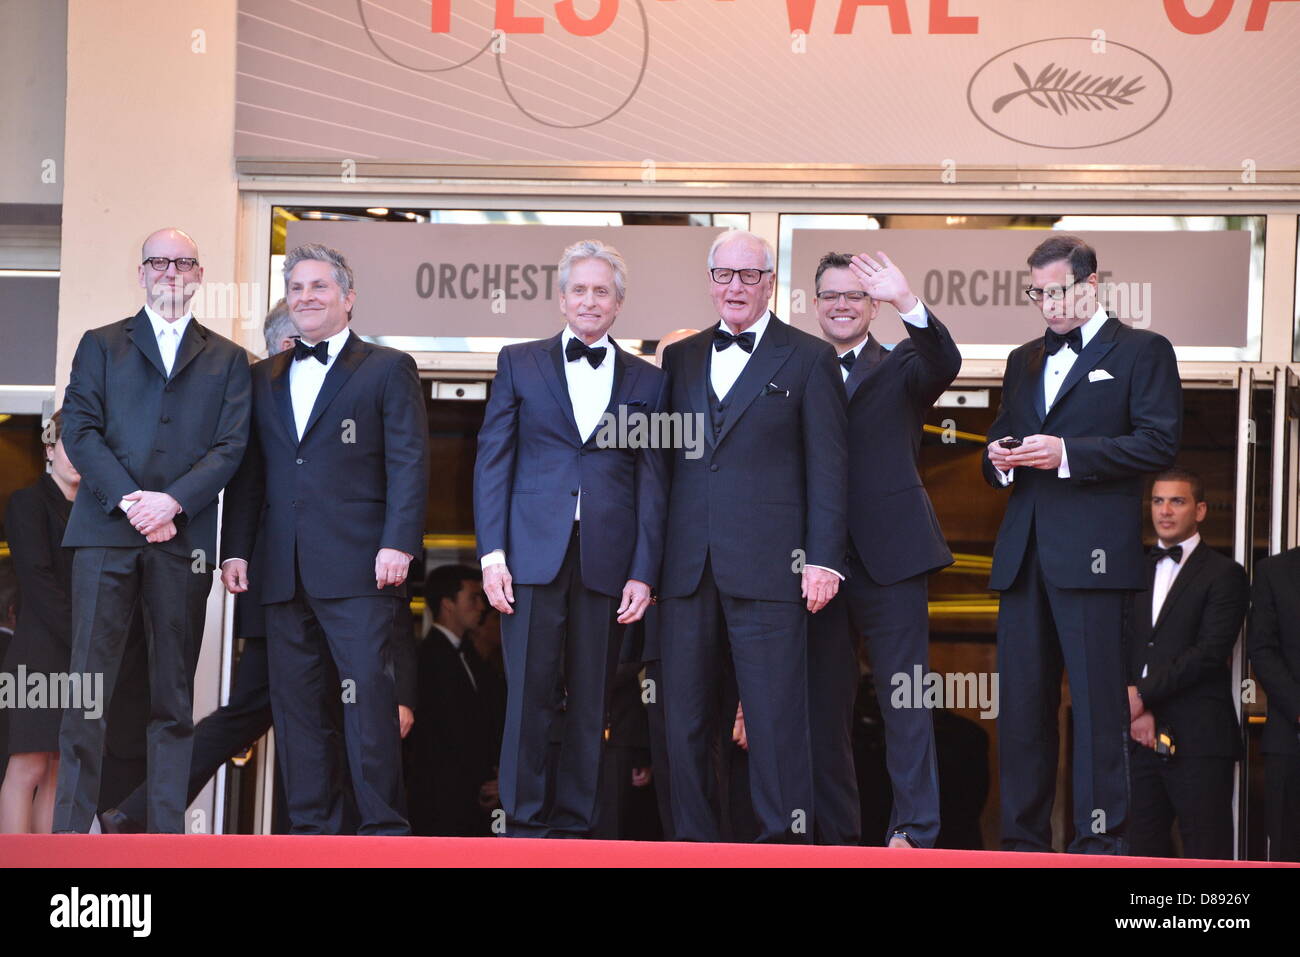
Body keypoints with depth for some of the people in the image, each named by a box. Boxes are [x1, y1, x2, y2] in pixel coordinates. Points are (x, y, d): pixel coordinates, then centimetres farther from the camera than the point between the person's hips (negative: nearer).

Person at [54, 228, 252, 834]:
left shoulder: (227, 360, 16)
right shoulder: (101, 345, 15)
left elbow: (230, 446, 4)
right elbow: (79, 430, 3)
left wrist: (172, 501, -11)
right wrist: (129, 501, -10)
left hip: (184, 538, 1)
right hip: (106, 532, -1)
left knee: (174, 698, 2)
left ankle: (168, 836, 4)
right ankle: (70, 835, -5)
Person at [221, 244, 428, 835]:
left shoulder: (387, 369, 6)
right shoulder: (265, 378, 20)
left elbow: (409, 463, -2)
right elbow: (249, 471, 17)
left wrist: (399, 543, -13)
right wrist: (236, 548, 7)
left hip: (357, 565, -5)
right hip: (283, 568, 5)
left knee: (368, 693, -8)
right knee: (294, 699, 5)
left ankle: (383, 828, -5)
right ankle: (311, 827, 9)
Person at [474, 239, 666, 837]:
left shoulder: (646, 381, 12)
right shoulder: (519, 363, 10)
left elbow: (652, 482, 8)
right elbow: (493, 459, 6)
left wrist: (643, 572, -1)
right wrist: (492, 553, -4)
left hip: (608, 558, 1)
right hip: (533, 552, -1)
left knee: (591, 699, 3)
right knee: (529, 692, -3)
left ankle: (574, 823, 10)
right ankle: (525, 822, 4)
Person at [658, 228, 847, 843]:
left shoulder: (808, 359, 5)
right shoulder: (681, 359, 17)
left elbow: (828, 466, 1)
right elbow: (665, 461, 17)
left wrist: (823, 560, -8)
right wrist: (650, 560, 8)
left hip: (767, 564, -4)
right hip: (687, 569, 4)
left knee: (776, 717, -6)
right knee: (686, 718, 6)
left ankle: (784, 841, -1)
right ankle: (694, 843, 13)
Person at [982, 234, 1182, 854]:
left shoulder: (1142, 351, 4)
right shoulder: (1023, 361, 24)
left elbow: (1160, 443, -7)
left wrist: (1067, 453, -14)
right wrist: (1000, 461, 3)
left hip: (1093, 553, -6)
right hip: (1023, 554, 6)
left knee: (1098, 699, -7)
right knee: (1021, 702, 6)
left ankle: (1101, 839, -5)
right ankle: (1022, 840, 10)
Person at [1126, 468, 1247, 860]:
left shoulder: (1224, 574, 2)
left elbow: (1209, 652, -9)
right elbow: (1122, 648, 11)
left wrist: (1143, 694, -11)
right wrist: (1137, 710, -5)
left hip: (1198, 739, -5)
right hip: (1140, 734, 5)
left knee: (1206, 853, -6)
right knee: (1141, 847, 3)